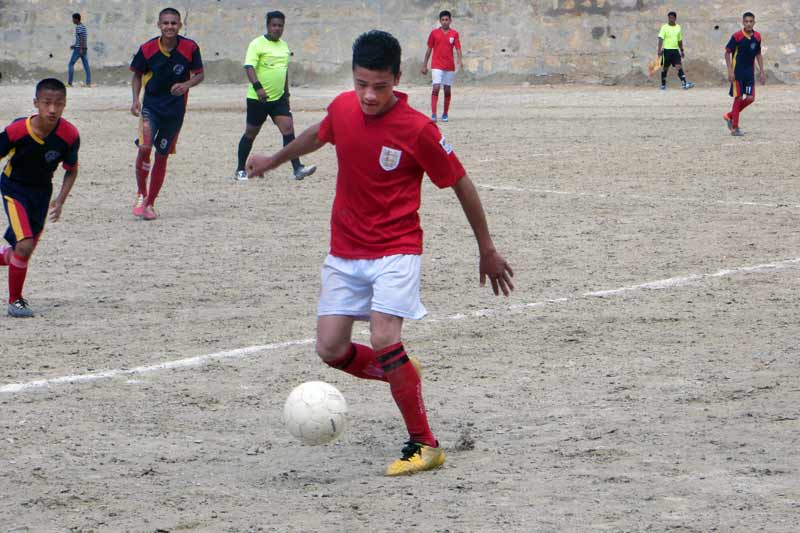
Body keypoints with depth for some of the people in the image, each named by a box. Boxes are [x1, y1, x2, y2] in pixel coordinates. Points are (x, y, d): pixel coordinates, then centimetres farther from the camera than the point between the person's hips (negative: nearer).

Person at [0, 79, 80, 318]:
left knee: (25, 248, 12)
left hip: (42, 191, 4)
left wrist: (60, 202, -14)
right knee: (25, 245, -19)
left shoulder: (70, 135, -19)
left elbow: (71, 171, -3)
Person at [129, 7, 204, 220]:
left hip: (175, 109, 1)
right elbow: (137, 75, 6)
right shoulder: (147, 49, -8)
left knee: (162, 156, 7)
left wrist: (186, 85, -20)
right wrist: (135, 100, -7)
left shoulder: (190, 48, -9)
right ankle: (141, 195, 0)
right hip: (151, 105, -1)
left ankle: (150, 203, 21)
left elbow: (199, 74, 1)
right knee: (144, 147, -21)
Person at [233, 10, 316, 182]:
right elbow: (249, 67, -21)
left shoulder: (284, 46, 12)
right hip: (258, 98, -5)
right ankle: (240, 170, 19)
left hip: (279, 98, 5)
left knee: (288, 128, -9)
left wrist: (286, 91, 24)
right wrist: (258, 86, -35)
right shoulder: (257, 44, -10)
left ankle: (298, 169, -16)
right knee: (251, 133, 6)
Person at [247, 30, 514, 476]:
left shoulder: (418, 130, -17)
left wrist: (487, 250, -1)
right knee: (331, 349, -2)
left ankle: (425, 444, -8)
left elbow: (461, 184, -7)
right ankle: (400, 374, 28)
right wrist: (275, 160, 37)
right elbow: (319, 134, 22)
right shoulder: (343, 108, -3)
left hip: (396, 251, -5)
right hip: (345, 252, 6)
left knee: (384, 339, -21)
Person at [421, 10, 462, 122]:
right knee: (436, 88, -13)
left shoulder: (454, 34, 3)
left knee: (447, 90, 7)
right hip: (437, 66, -2)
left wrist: (459, 61, -20)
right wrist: (424, 65, 7)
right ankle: (433, 114, -16)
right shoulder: (434, 33, 2)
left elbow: (458, 49, -1)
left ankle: (445, 114, 19)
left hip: (449, 66, 2)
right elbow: (429, 49, 7)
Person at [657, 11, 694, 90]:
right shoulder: (665, 27, -3)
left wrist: (682, 50, 21)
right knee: (665, 68, 6)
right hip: (667, 50, -3)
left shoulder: (678, 27, 11)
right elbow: (661, 39, -11)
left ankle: (685, 84, -18)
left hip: (675, 50, 3)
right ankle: (663, 85, 18)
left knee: (679, 67, -9)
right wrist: (659, 50, -21)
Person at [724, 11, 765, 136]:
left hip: (750, 72, 5)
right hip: (738, 72, -5)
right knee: (739, 98, -4)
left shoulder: (757, 37, 2)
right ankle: (735, 128, 5)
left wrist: (761, 72, 9)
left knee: (750, 98, -1)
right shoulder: (737, 36, -13)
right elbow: (727, 53, -8)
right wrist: (730, 71, -15)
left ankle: (730, 116, 21)